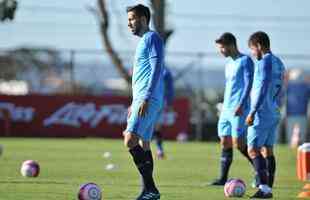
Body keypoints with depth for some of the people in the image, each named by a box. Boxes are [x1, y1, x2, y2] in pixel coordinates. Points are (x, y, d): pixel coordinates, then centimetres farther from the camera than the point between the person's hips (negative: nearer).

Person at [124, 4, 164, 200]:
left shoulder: (152, 38, -8)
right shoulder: (143, 41, 22)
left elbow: (156, 69, -17)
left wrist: (146, 99, -23)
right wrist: (134, 103, 26)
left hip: (148, 101, -10)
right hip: (141, 100, 10)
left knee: (131, 141, -17)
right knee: (143, 144, 8)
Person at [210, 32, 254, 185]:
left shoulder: (245, 61, -7)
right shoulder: (229, 64, 20)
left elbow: (249, 84, -15)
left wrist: (241, 104, -23)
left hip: (239, 110, -8)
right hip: (226, 109, 8)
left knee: (238, 143, -12)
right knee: (225, 143, 3)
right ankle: (223, 178, 2)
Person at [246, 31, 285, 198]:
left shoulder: (264, 62, -14)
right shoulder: (279, 63, 14)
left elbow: (262, 90, -21)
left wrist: (252, 113, -20)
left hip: (262, 114, -9)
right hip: (274, 115, 9)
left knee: (253, 150, -9)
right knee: (267, 150, 10)